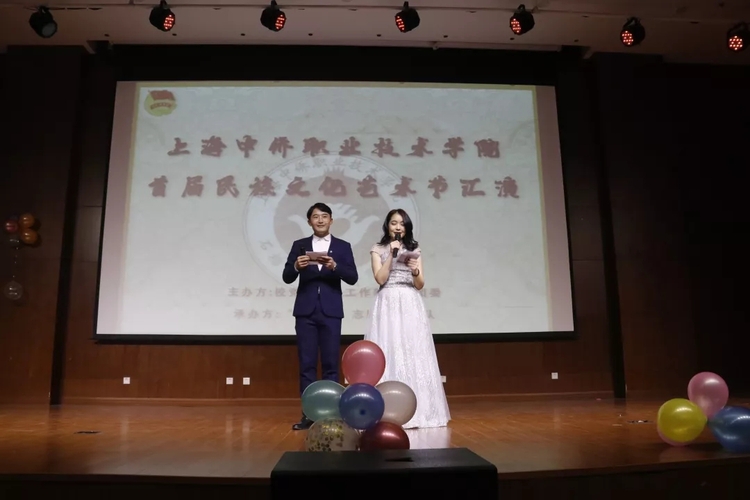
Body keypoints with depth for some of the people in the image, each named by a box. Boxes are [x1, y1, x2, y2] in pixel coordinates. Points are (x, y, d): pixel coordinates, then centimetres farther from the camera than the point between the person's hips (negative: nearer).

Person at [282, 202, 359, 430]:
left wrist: (335, 266, -20)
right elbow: (287, 278, 2)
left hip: (331, 312, -1)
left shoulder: (343, 246, 7)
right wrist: (296, 266, -18)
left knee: (330, 364, 3)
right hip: (305, 311, 1)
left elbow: (353, 278, -3)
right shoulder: (299, 245, 9)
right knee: (306, 364, 4)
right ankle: (308, 414, 12)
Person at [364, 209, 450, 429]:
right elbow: (380, 279, -6)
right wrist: (392, 254, -9)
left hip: (411, 306, 2)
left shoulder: (414, 249, 13)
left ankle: (415, 411, 6)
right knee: (389, 354, -6)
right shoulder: (378, 249, 7)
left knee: (413, 354, -1)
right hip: (388, 305, -2)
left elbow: (420, 285, 7)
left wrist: (415, 271, -13)